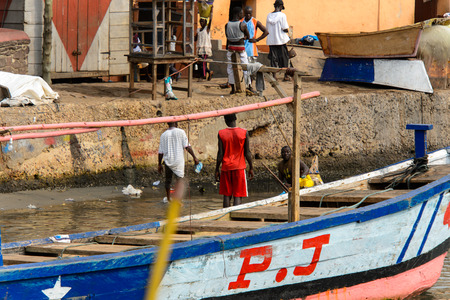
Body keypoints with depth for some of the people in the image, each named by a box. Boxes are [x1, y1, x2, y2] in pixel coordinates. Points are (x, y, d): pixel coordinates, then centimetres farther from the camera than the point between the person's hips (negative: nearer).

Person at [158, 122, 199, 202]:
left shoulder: (164, 135, 5)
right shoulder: (180, 132, -4)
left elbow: (160, 152, 7)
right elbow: (187, 146, -8)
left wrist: (159, 164, 15)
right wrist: (194, 157, -3)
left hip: (167, 160, 4)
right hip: (178, 160, -4)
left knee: (168, 180, 16)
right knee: (179, 178, -6)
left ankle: (168, 199, 28)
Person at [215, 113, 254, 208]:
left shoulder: (221, 134, -3)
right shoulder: (244, 133, -3)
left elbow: (220, 154, -3)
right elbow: (247, 153, -1)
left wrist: (217, 170, 4)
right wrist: (251, 168, 8)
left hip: (226, 168, 1)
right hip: (239, 168, -1)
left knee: (227, 195, 11)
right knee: (238, 196, -3)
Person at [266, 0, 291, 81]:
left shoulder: (269, 15, 4)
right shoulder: (282, 15, -11)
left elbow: (267, 29, 10)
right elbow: (286, 29, -14)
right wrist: (287, 30, 7)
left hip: (271, 41, 4)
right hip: (281, 40, -4)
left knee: (273, 59, 7)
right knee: (284, 58, 8)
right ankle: (286, 76, 12)